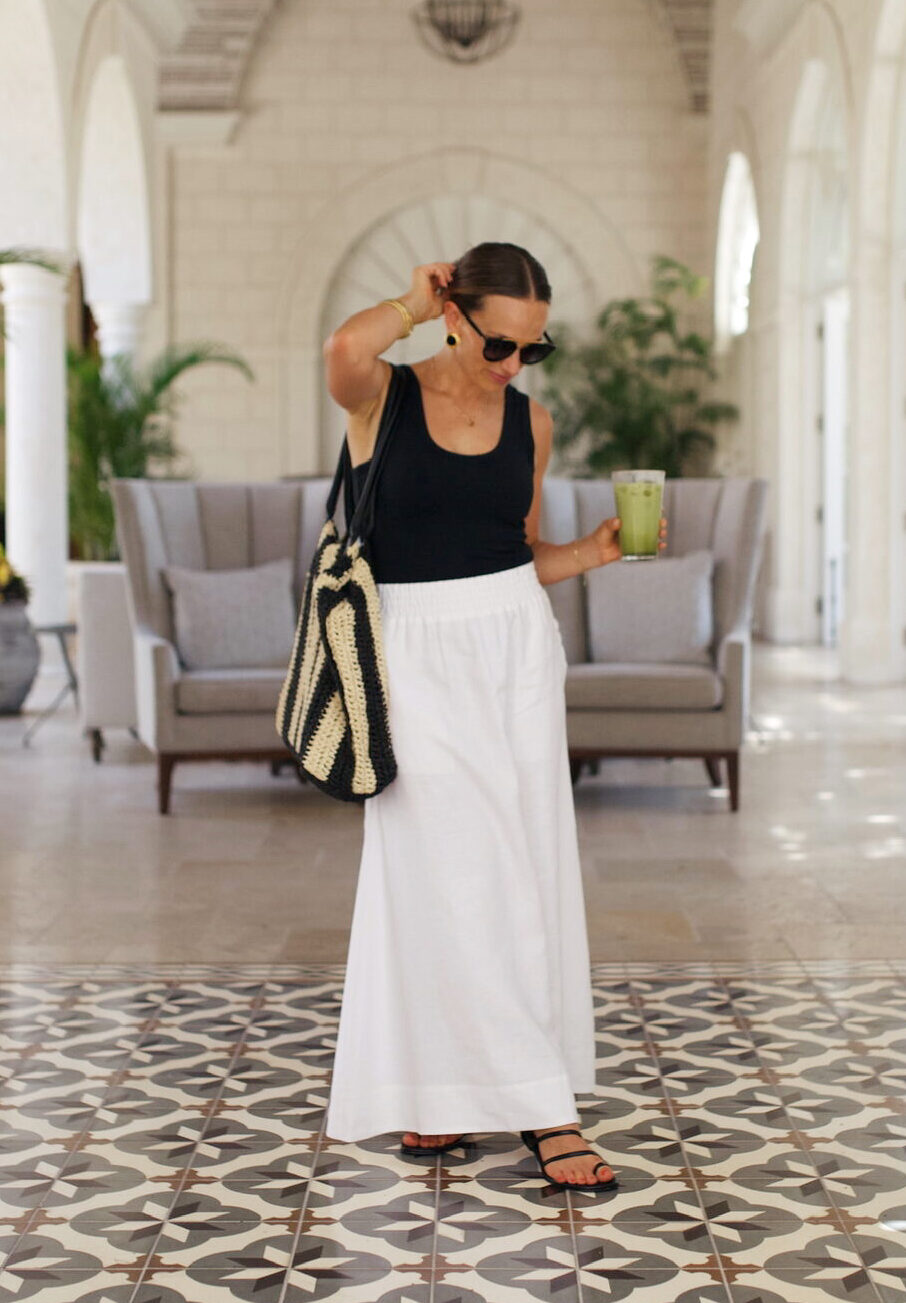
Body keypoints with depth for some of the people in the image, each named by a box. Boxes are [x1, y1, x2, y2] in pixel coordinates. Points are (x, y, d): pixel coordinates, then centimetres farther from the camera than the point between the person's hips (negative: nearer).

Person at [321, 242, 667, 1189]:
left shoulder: (531, 421, 8)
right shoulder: (384, 396, -4)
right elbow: (344, 347, -29)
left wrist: (592, 553, -2)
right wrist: (416, 304, -12)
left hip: (518, 651, 5)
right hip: (419, 658, -4)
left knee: (525, 870, 4)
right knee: (453, 874, -6)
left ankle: (436, 1086, 19)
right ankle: (541, 1107, 1)